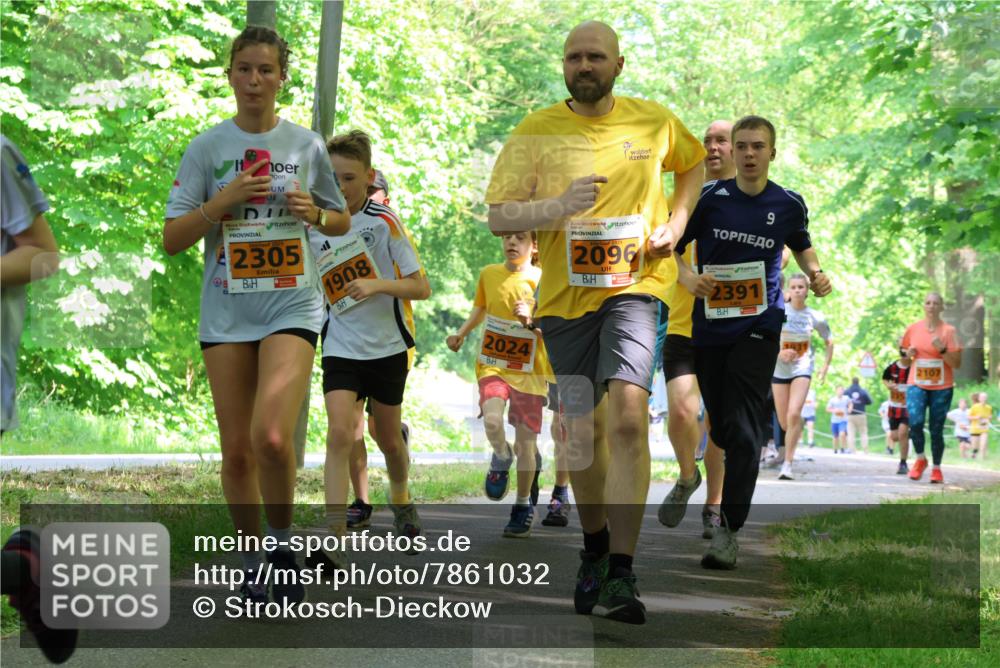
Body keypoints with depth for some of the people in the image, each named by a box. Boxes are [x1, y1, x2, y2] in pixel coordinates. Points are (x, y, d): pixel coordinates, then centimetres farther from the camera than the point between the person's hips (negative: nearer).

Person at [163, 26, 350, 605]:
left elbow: (342, 221, 17)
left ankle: (282, 543, 2)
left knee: (271, 437, -21)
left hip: (292, 307, -1)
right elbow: (172, 239, 1)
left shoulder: (307, 145, 6)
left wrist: (314, 213, -5)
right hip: (226, 313, 2)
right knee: (237, 450, 3)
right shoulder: (207, 149, 4)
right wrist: (221, 202, -13)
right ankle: (252, 567, 19)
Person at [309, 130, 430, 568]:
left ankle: (401, 503, 45)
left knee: (389, 441, 14)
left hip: (387, 347, -1)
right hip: (340, 348, 1)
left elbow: (421, 288, -11)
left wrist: (378, 285, -25)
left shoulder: (384, 221, -9)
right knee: (340, 435, -19)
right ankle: (334, 540, -24)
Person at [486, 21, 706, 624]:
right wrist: (560, 206, -23)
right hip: (564, 294, 2)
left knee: (628, 416, -21)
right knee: (584, 430, 10)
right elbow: (499, 216, -5)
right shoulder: (536, 131, 0)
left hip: (634, 286, -1)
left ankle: (621, 574, -22)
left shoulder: (655, 121, 4)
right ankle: (594, 549, 34)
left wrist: (676, 222, 8)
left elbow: (694, 164, 25)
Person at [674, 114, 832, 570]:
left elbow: (801, 245, 23)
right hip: (709, 327, 1)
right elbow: (671, 247, 3)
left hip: (759, 328, -1)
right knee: (721, 427, 10)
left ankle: (729, 530, -11)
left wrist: (815, 273, 3)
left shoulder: (789, 204, 3)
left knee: (742, 429, -13)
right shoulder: (708, 197, -2)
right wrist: (689, 279, -15)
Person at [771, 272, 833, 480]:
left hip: (802, 369, -1)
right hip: (780, 369, 1)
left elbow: (829, 341, 14)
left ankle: (787, 464, -18)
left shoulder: (815, 317, -2)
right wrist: (778, 354, -20)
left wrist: (826, 366, 8)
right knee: (784, 422, 5)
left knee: (794, 414, -21)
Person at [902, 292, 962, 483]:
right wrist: (909, 353, -4)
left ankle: (936, 468, 19)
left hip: (942, 388, -1)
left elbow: (957, 363, -5)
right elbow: (905, 354, 19)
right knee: (915, 422, -19)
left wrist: (942, 350, -20)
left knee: (936, 429, 2)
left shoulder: (948, 331, -3)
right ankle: (920, 459, 4)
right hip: (916, 384, 1)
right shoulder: (913, 329, 4)